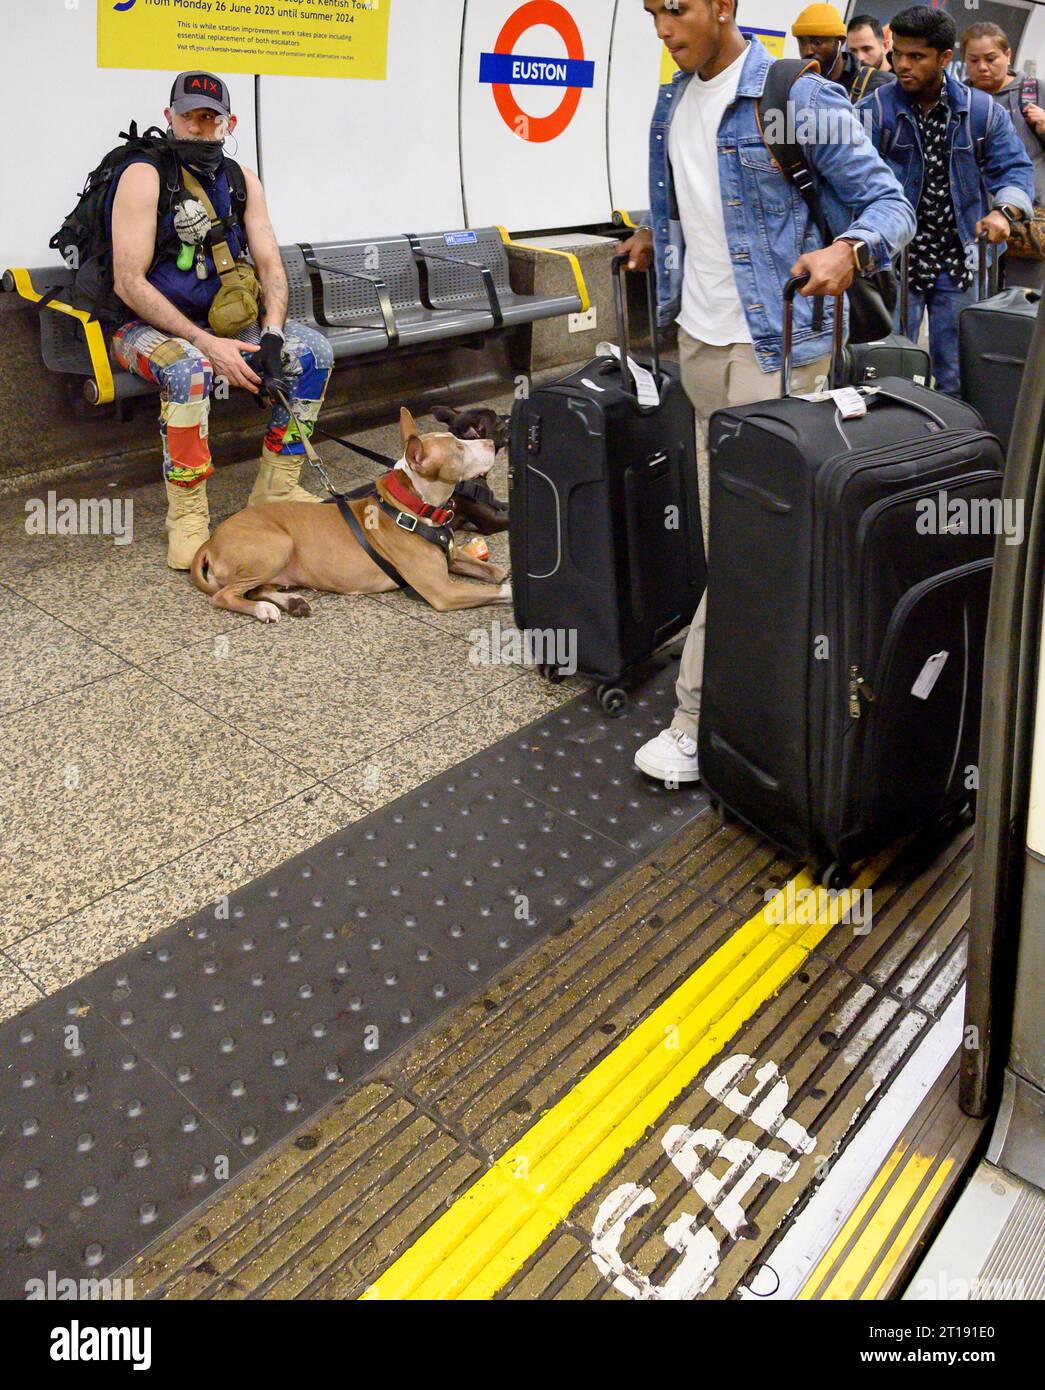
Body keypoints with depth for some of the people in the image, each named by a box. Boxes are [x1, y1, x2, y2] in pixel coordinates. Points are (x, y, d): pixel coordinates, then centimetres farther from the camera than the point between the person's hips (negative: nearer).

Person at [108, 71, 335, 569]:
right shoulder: (144, 176, -12)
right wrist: (207, 344, -28)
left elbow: (269, 265, 5)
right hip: (146, 327, -6)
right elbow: (128, 282, -20)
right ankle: (187, 514, -27)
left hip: (217, 323, 6)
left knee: (312, 351, -12)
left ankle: (276, 488, -6)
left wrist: (272, 332, -16)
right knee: (189, 368, -38)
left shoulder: (240, 180, 6)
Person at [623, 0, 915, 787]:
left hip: (773, 344, -7)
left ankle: (697, 717, -2)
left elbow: (891, 202, -10)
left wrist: (847, 249, -28)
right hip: (697, 338, 7)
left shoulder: (802, 99, -9)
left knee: (751, 529, -7)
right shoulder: (672, 104, 12)